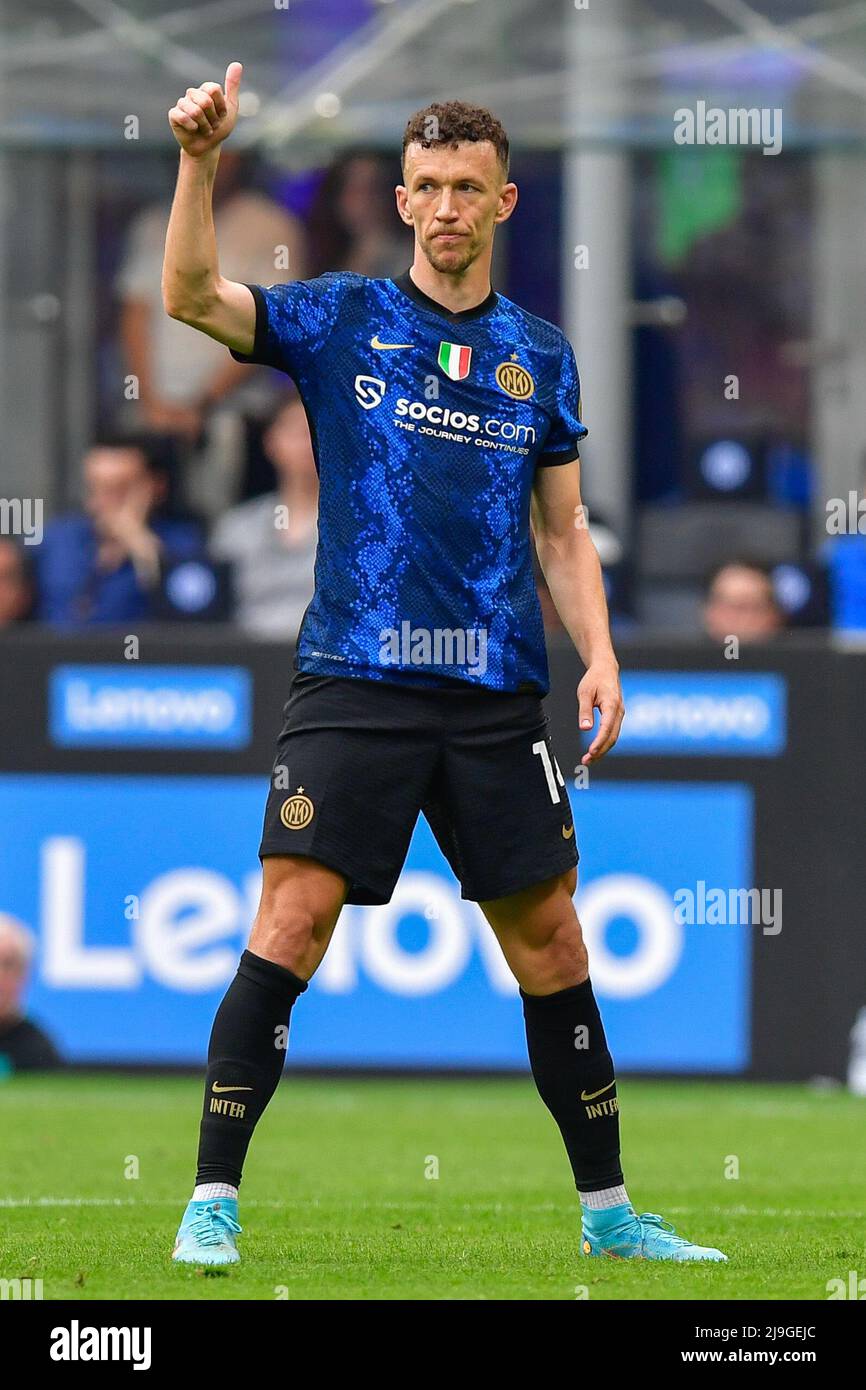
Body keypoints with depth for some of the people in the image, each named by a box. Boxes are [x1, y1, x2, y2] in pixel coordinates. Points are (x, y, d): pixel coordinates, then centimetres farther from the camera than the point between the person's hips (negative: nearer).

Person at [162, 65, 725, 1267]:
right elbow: (192, 297, -11)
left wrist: (599, 656, 2)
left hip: (496, 693, 3)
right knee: (292, 919, -12)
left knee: (549, 941, 6)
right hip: (354, 681, -3)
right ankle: (213, 1200, -7)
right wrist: (199, 164, -25)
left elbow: (563, 534, 16)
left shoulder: (540, 355, 12)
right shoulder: (339, 321, 4)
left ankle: (608, 1210, 17)